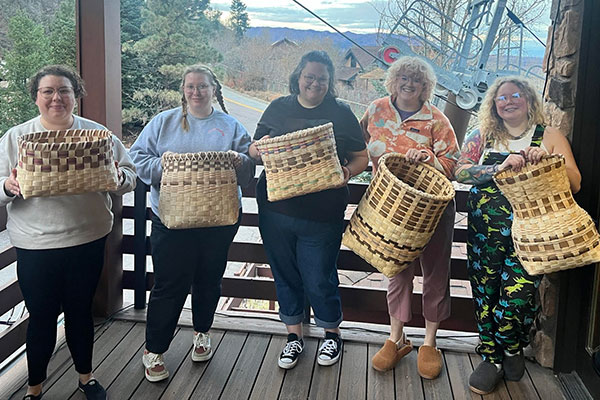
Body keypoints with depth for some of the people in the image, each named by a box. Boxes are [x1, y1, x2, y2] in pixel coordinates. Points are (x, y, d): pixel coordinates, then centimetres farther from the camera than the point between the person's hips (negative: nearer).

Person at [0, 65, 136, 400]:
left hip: (88, 241, 1)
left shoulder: (97, 134, 3)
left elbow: (129, 176, 3)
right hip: (35, 247, -1)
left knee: (81, 311, 15)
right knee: (42, 318, 8)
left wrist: (118, 176, -19)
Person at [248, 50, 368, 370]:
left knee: (319, 279, 5)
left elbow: (361, 157, 4)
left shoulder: (341, 113, 3)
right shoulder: (278, 108, 8)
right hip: (275, 210, 3)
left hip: (322, 214, -3)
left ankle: (331, 333, 32)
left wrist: (348, 172, -18)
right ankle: (294, 334, 34)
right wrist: (260, 148, -12)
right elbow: (254, 149, 12)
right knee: (285, 274, 14)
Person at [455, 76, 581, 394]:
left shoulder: (549, 137, 8)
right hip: (484, 232, 2)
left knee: (516, 296, -9)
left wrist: (546, 160, -17)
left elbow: (574, 183, 0)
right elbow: (460, 171, -5)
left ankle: (513, 349, 23)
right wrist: (499, 168, -20)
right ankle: (491, 358, 24)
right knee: (485, 294, 4)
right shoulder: (481, 137, 11)